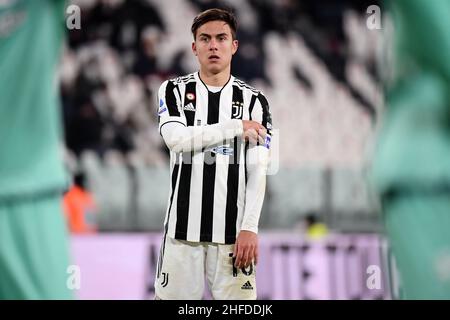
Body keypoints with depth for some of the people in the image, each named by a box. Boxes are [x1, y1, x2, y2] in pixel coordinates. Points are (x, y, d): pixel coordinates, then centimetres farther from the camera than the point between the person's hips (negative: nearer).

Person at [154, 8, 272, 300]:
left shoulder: (253, 100, 6)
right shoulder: (175, 90, 7)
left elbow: (257, 171, 0)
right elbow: (176, 139, -12)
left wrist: (249, 227, -10)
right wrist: (237, 127, -9)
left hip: (233, 230, 0)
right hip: (183, 226, 0)